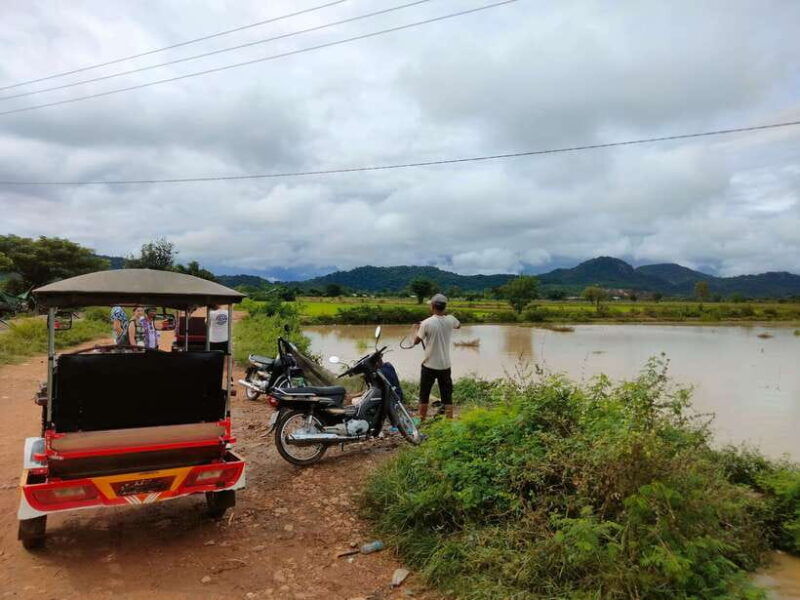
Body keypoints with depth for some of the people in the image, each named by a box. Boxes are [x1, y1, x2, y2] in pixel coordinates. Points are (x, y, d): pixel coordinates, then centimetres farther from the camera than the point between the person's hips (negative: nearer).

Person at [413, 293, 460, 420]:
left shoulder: (426, 323, -15)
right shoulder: (450, 320, -4)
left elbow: (416, 341, -3)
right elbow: (458, 325, 21)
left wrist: (418, 329, 14)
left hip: (429, 365, -3)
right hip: (445, 365, 3)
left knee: (424, 395, 11)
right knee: (447, 396, 9)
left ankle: (421, 420, 19)